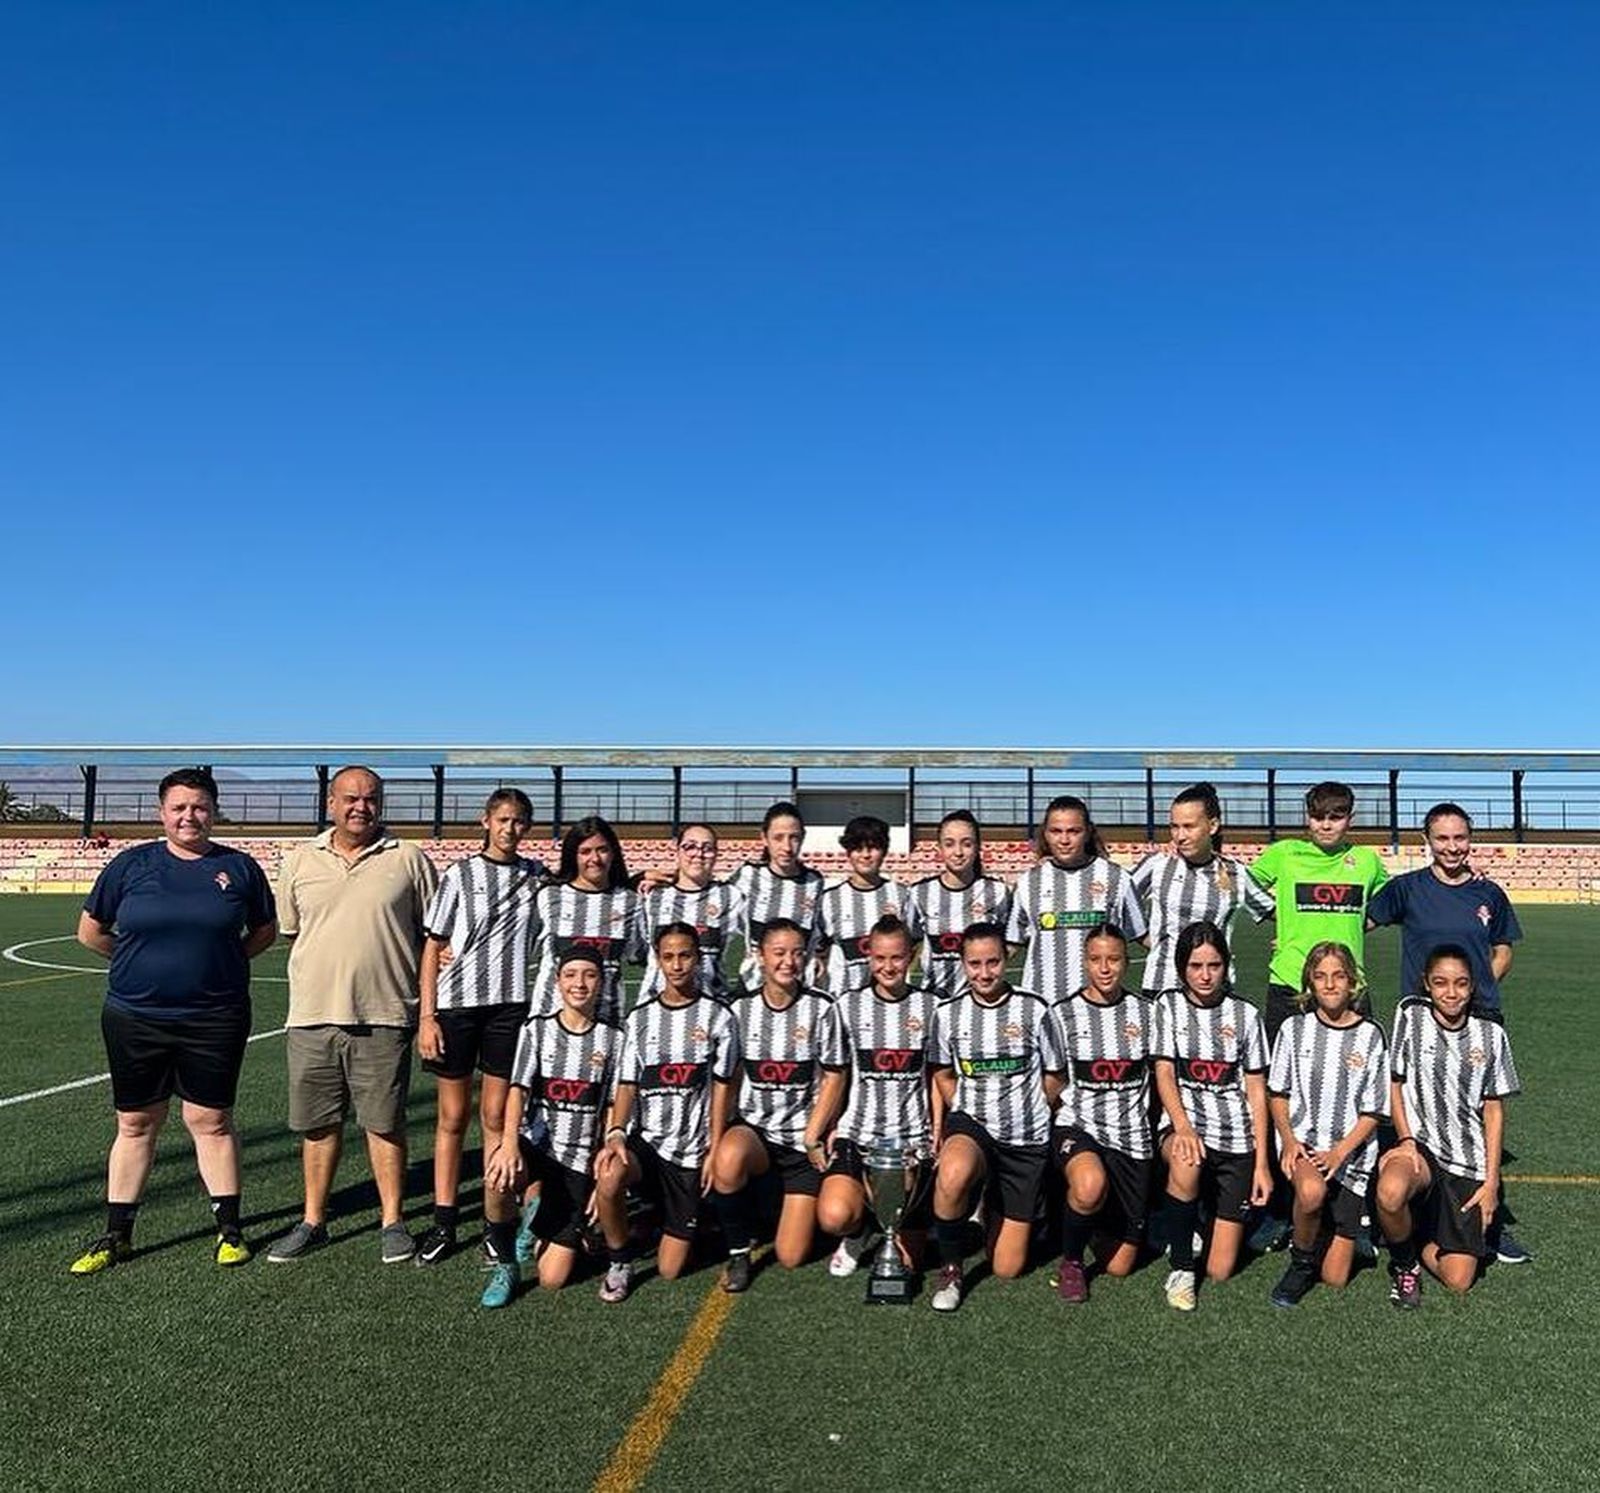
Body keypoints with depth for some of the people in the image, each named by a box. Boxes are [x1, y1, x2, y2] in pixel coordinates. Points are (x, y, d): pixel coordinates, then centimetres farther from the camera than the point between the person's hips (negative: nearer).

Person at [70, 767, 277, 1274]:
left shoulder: (239, 867, 1)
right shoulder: (130, 864, 1)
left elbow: (265, 930, 13)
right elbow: (90, 932, 11)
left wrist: (222, 961, 4)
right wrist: (139, 962, 9)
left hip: (214, 1020, -1)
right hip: (134, 1018, 1)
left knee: (211, 1122, 5)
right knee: (135, 1124, 10)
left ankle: (229, 1229, 17)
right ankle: (117, 1235, 23)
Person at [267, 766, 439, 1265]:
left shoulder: (410, 861, 2)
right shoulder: (300, 861, 8)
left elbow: (435, 935, 5)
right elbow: (289, 929, 18)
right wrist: (324, 975, 10)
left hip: (383, 1017, -2)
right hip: (312, 1017, 3)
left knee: (385, 1122, 4)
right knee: (317, 1124, 12)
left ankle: (393, 1222, 18)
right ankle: (313, 1221, 26)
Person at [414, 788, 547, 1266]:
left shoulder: (537, 876, 6)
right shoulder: (460, 875, 1)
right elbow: (432, 949, 1)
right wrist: (426, 1016, -5)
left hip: (511, 1005, 1)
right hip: (456, 1003, -1)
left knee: (496, 1116, 5)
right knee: (452, 1116, 6)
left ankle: (496, 1222, 15)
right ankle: (443, 1223, 16)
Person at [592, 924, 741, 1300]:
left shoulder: (718, 1017, -1)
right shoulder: (639, 1019, 5)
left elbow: (722, 1088, 0)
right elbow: (627, 1085, 1)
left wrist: (714, 1150, -5)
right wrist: (616, 1134, -17)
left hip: (691, 1149, -1)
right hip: (644, 1139, 1)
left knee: (669, 1269, 0)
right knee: (608, 1178, -35)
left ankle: (681, 1221, 35)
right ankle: (619, 1262, -7)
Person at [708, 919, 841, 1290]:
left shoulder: (821, 1008, -4)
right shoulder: (741, 1009, 0)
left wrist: (812, 1138, -7)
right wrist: (717, 1137, -7)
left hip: (805, 1136, 0)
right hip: (754, 1127, 1)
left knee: (791, 1256, -5)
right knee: (727, 1160, -38)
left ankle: (800, 1205, 30)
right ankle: (738, 1253, -11)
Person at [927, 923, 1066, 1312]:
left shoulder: (1034, 1010, -6)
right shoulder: (948, 1013, -1)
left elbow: (1054, 1077, 6)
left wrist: (1025, 1115, 10)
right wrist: (966, 1117, 2)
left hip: (1026, 1139, 0)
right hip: (971, 1126, 0)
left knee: (1007, 1268, 2)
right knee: (953, 1174, -40)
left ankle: (997, 1208, 36)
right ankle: (950, 1266, -13)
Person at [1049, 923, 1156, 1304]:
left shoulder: (1145, 1012, 4)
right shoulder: (1063, 1014, -2)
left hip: (1132, 1136, 2)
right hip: (1077, 1127, -2)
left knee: (1119, 1265, 3)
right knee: (1090, 1185, -39)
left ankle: (1101, 1218, 37)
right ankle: (1070, 1261, -9)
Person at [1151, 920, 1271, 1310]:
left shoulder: (1244, 1014, 6)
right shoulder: (1169, 1007, 2)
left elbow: (1257, 1091, 6)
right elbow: (1164, 1074, -9)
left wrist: (1261, 1163, -1)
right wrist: (1183, 1127, -27)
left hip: (1237, 1137, 1)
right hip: (1184, 1124, -1)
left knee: (1220, 1270, -4)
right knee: (1185, 1161, -40)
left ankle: (1216, 1211, 31)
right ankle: (1181, 1267, -17)